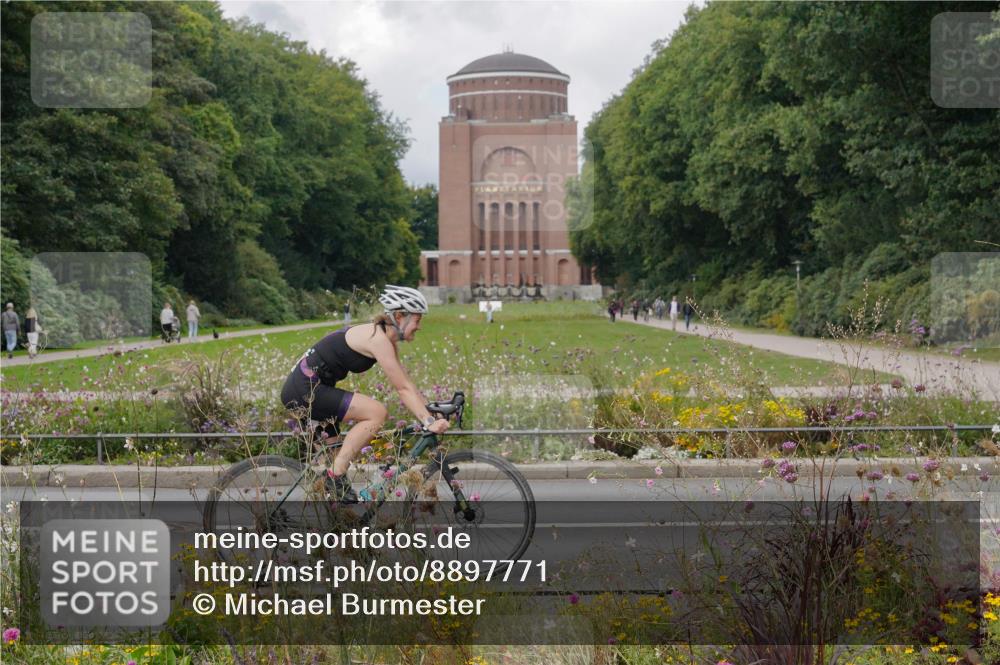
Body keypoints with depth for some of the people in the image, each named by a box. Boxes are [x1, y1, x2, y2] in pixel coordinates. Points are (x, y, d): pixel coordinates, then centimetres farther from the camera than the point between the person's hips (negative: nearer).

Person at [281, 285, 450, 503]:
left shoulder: (388, 340, 11)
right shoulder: (378, 339, -18)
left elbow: (406, 383, 13)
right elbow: (403, 389, -21)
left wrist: (431, 410, 8)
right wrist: (429, 422, -22)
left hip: (304, 388, 11)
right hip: (304, 389, -11)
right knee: (376, 413, -18)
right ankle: (336, 476, -14)